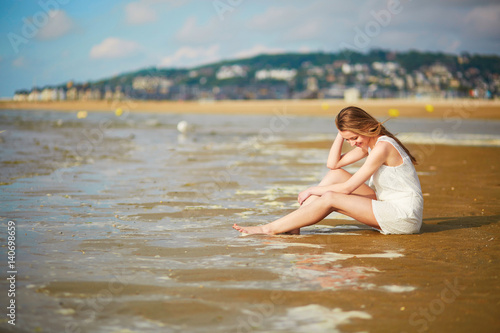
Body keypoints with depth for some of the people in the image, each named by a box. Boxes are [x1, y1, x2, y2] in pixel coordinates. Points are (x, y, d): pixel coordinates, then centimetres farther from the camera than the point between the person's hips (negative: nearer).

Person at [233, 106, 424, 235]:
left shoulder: (383, 147, -21)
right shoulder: (369, 143, 10)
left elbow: (347, 187, -18)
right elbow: (333, 163, 13)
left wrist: (312, 191, -7)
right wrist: (342, 132, 4)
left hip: (405, 216, -9)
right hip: (388, 207, 9)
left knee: (330, 199, -20)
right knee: (336, 174, 0)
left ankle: (271, 229, -13)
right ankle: (294, 225, -4)